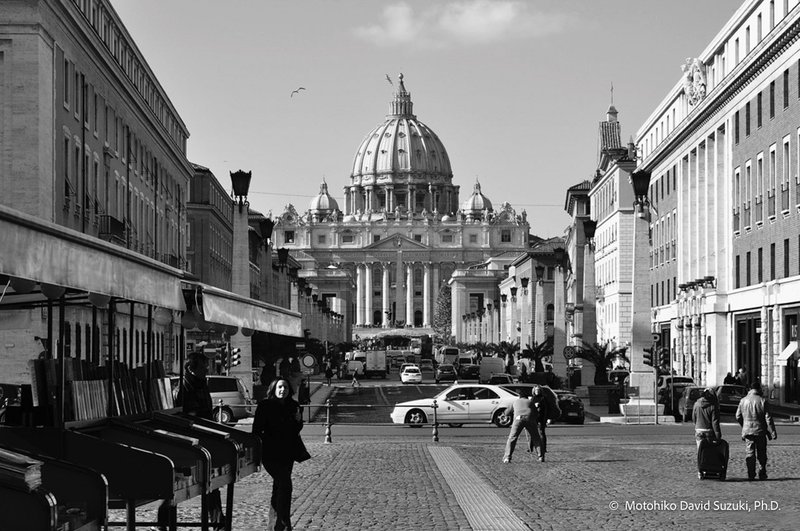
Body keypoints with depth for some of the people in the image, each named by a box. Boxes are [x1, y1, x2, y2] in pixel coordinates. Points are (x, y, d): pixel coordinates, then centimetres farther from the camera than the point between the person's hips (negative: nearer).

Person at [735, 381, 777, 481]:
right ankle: (762, 473, 12)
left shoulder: (743, 401, 3)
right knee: (761, 454, 11)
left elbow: (738, 417, 9)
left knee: (749, 453, 2)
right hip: (760, 431, -2)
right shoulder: (763, 401, -7)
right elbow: (768, 418, -9)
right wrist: (773, 432, -6)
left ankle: (751, 474, -4)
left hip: (747, 431, 2)